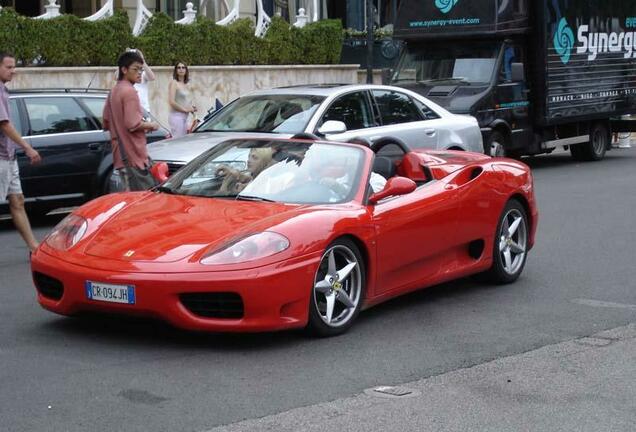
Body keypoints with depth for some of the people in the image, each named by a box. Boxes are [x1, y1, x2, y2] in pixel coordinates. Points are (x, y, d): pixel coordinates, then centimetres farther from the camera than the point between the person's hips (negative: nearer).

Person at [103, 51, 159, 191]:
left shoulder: (114, 91, 15)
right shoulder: (129, 91, -14)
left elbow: (106, 123, 20)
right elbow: (133, 124, -21)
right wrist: (150, 125, -6)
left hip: (120, 155, 10)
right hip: (133, 154, -10)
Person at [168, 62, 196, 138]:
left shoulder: (186, 85, 16)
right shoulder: (174, 83, -6)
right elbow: (171, 102, -15)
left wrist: (191, 108, 7)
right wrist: (185, 109, -12)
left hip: (185, 117, 8)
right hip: (176, 116, -8)